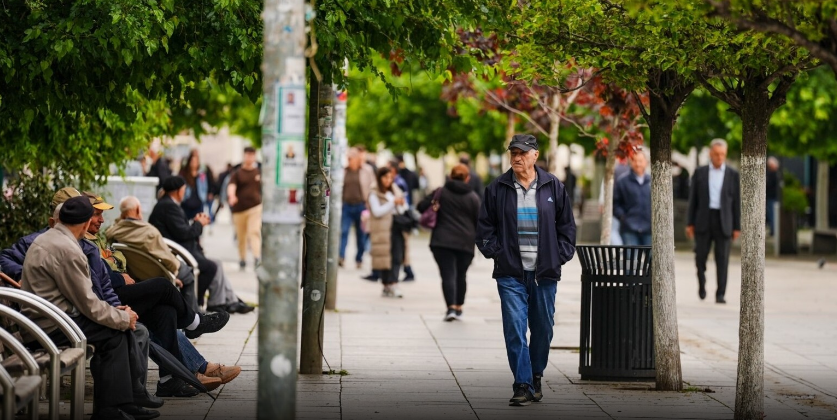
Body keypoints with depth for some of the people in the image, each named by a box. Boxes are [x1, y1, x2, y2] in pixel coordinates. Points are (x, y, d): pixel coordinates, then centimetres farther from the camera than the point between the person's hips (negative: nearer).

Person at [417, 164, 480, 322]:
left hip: (442, 241, -1)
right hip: (465, 243, 1)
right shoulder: (473, 197, 2)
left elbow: (422, 206, 1)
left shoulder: (441, 192, 2)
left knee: (448, 274, -6)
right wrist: (477, 238, 18)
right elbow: (478, 220, 3)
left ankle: (451, 307, -22)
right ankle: (459, 308, 23)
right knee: (461, 275, 17)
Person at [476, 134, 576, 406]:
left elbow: (567, 225, 11)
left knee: (543, 329, 9)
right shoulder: (497, 189, 3)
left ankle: (536, 376, 28)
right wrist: (495, 252, -3)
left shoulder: (553, 187, 5)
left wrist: (560, 255, 2)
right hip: (511, 273, -1)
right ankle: (523, 385, -7)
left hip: (545, 272, 1)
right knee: (515, 330, -9)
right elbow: (485, 227, 9)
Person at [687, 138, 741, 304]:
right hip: (703, 220, 1)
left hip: (723, 222, -1)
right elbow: (693, 199, 7)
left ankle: (720, 294, -1)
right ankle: (702, 283, 25)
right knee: (700, 256, -1)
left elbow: (736, 202, 5)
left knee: (722, 260, -4)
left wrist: (737, 227, 1)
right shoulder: (699, 173, 8)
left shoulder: (733, 175, 6)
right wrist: (690, 223, 2)